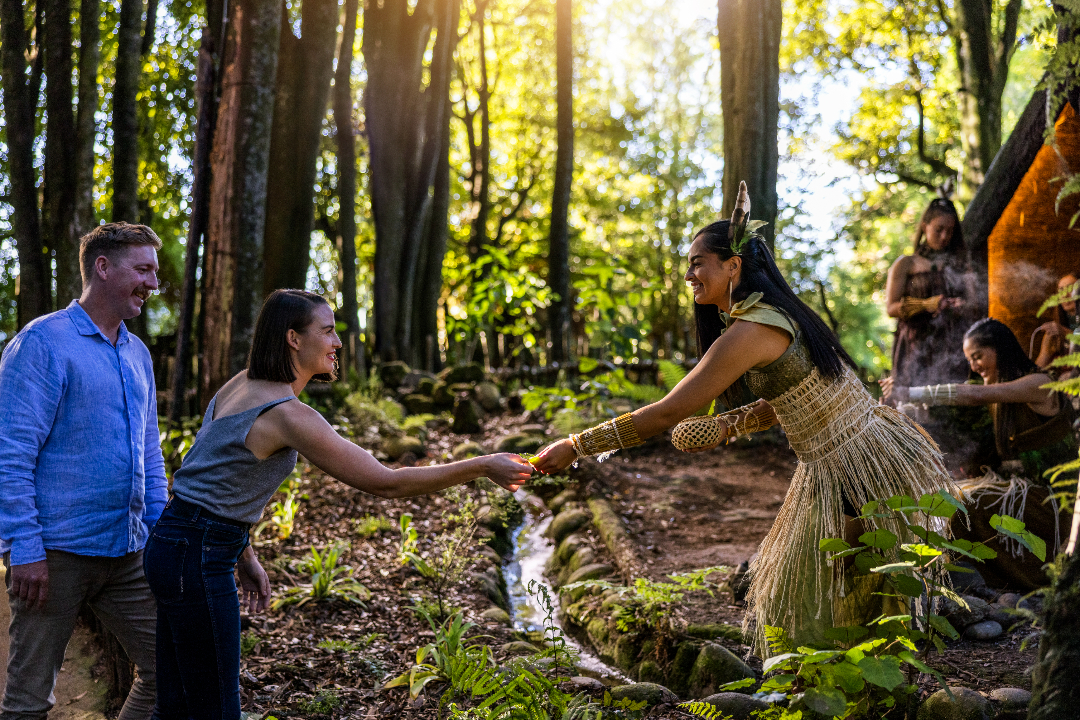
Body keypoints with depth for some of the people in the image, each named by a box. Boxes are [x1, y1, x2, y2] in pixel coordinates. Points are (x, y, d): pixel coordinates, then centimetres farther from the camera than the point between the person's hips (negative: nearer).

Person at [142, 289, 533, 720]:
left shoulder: (242, 385, 7)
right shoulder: (288, 415, -22)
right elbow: (385, 483, -21)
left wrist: (244, 556, 18)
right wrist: (483, 467, -15)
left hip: (173, 543, 10)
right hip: (197, 558, -10)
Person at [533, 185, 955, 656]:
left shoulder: (749, 331, -21)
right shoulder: (779, 315, 9)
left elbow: (667, 413, -22)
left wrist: (577, 447, -18)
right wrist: (727, 428, 12)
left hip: (860, 473, -10)